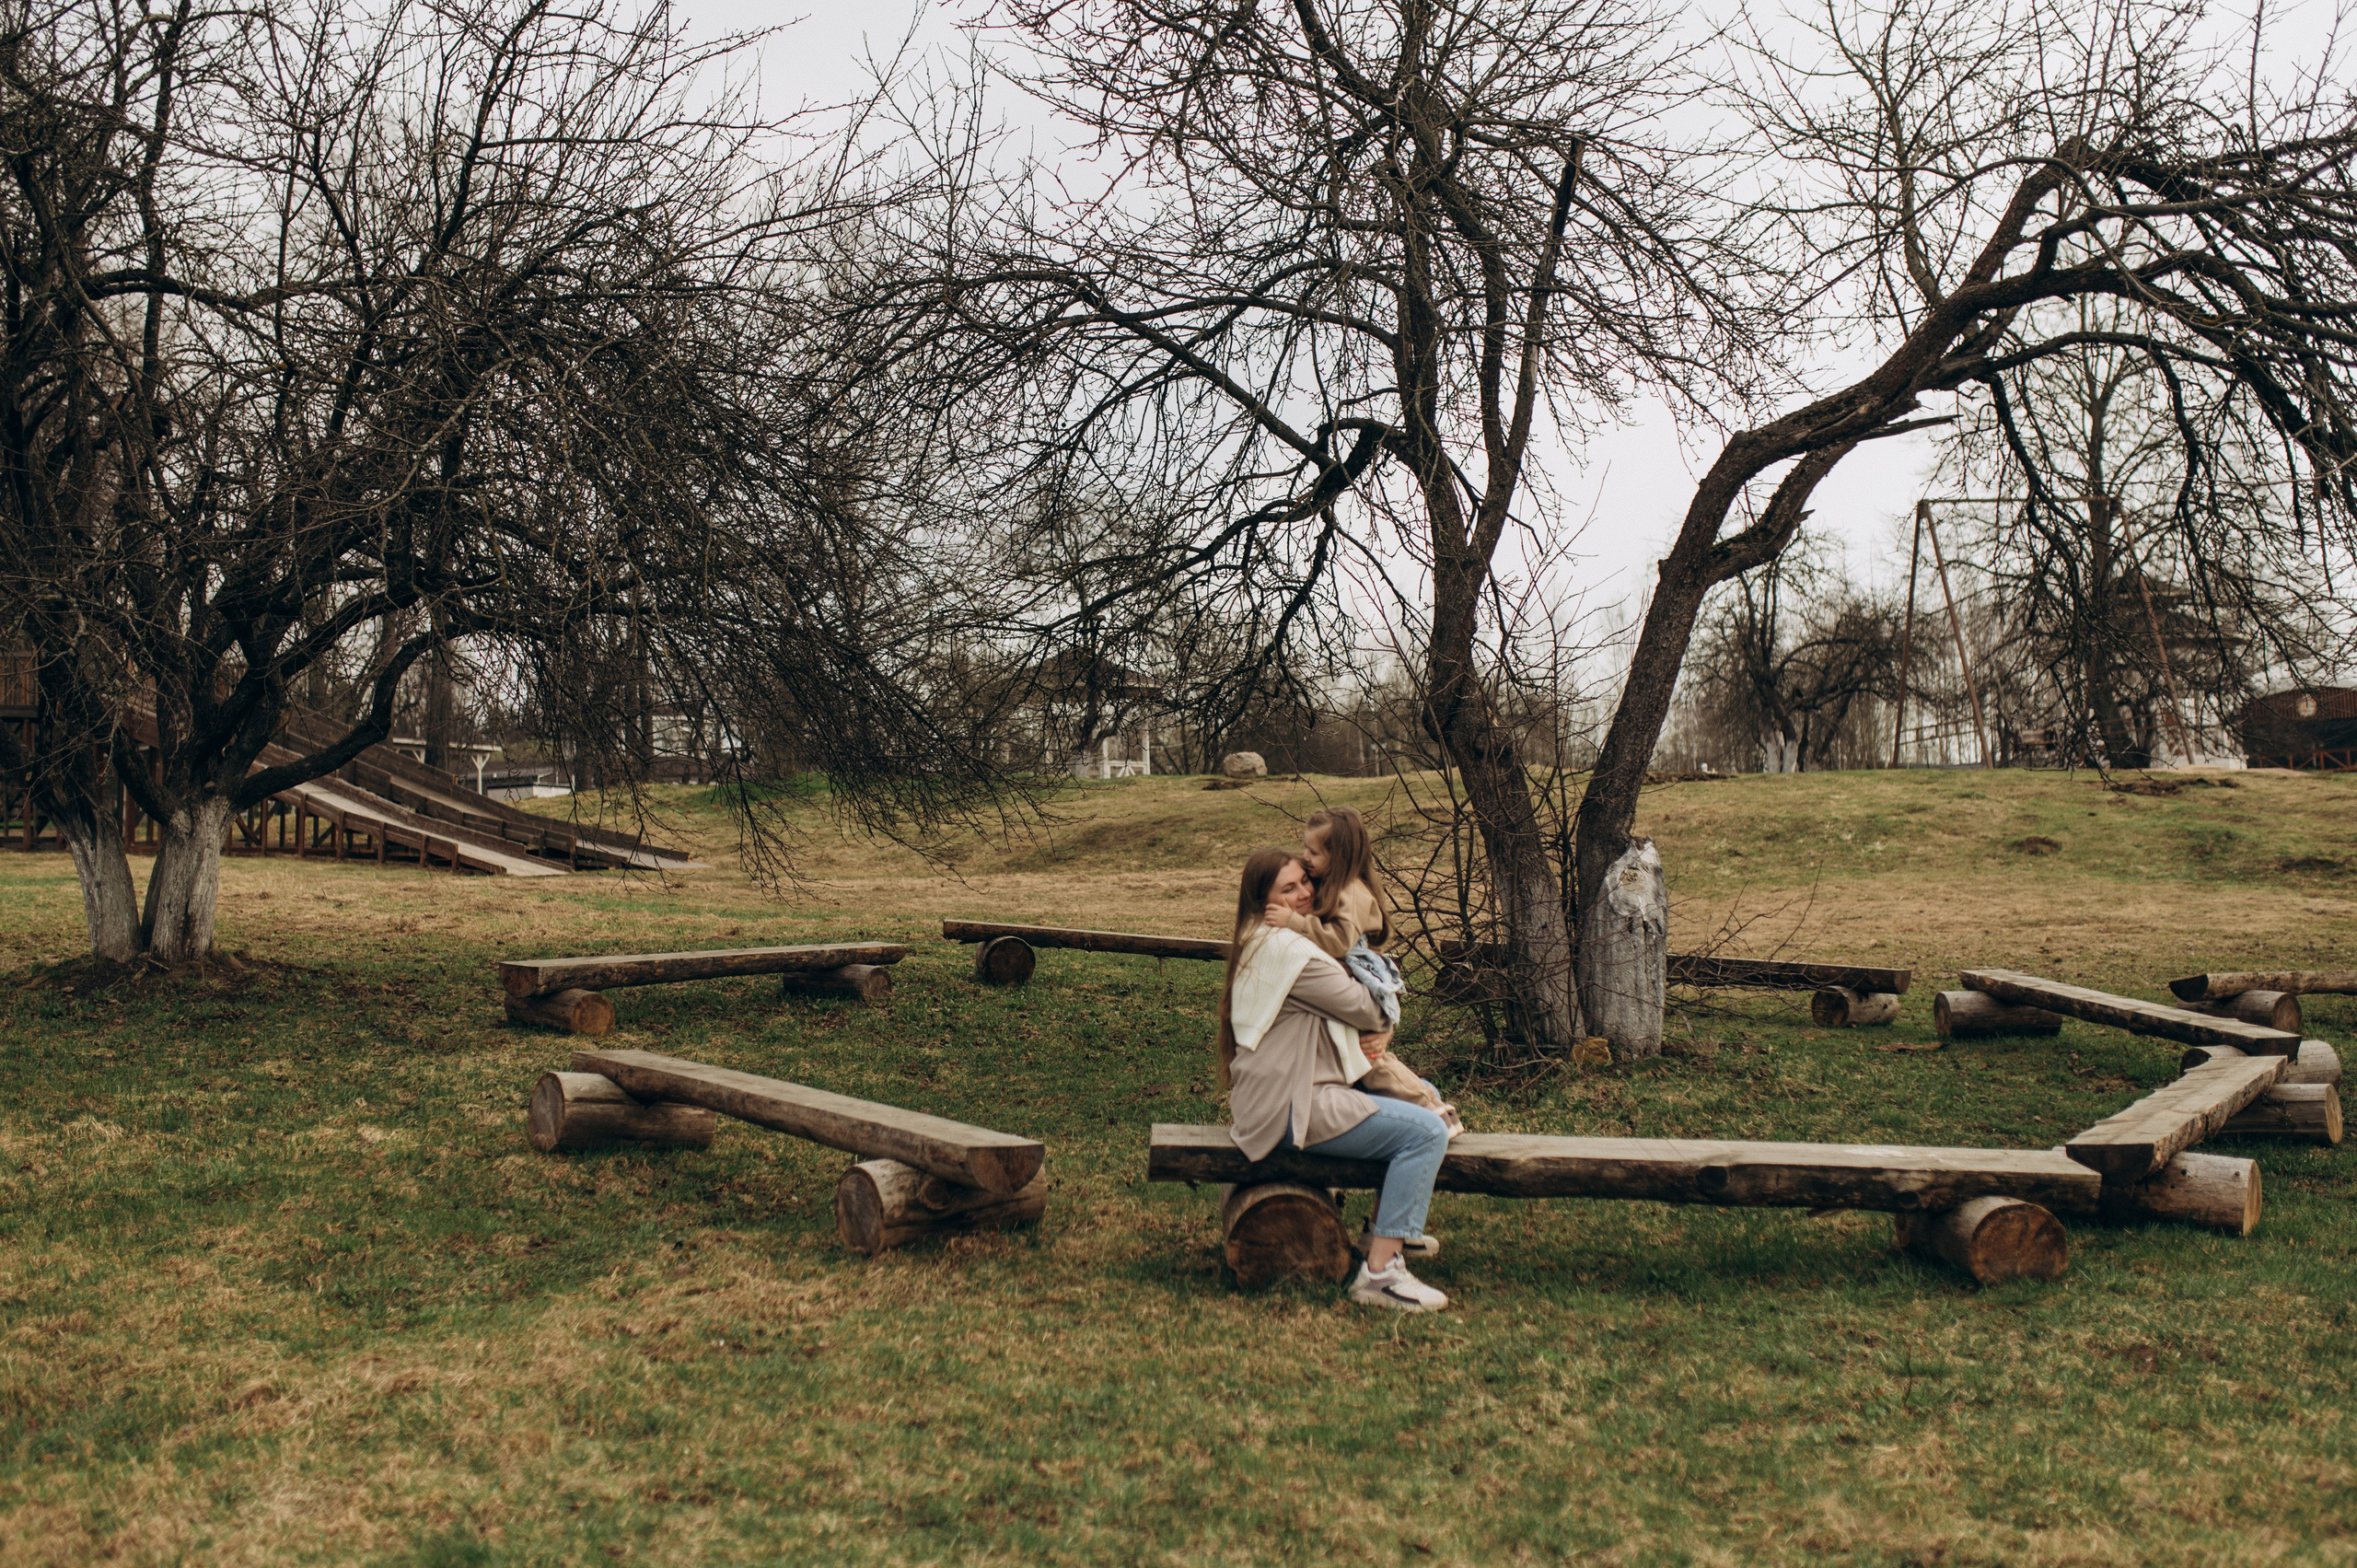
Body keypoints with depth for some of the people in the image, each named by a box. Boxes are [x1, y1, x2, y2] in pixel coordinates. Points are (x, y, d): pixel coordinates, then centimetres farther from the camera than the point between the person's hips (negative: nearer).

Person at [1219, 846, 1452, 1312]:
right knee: (1426, 1132, -19)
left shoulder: (1259, 943, 15)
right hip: (1291, 1109, -11)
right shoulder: (1286, 948, -19)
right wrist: (1376, 1025, 12)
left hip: (1279, 1094, 11)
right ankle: (1379, 1272, -18)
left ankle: (1385, 1226, 25)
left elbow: (1333, 1005, 20)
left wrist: (1366, 1031, -2)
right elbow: (1360, 1007, -13)